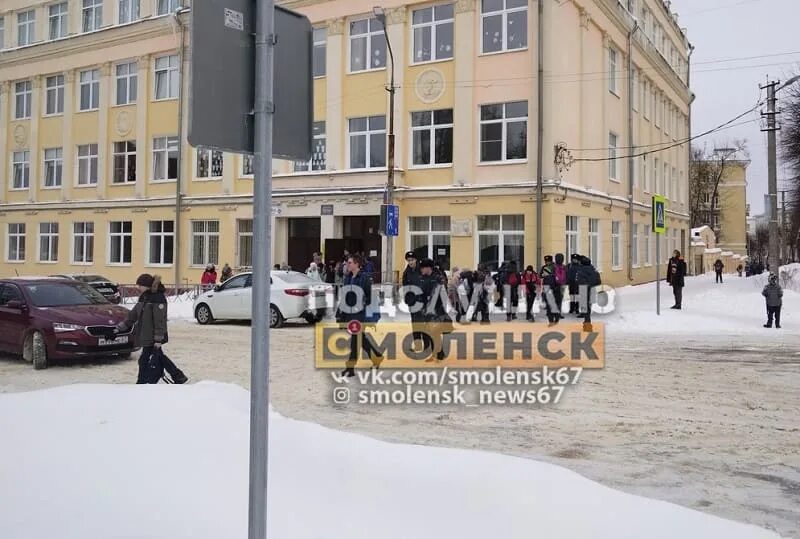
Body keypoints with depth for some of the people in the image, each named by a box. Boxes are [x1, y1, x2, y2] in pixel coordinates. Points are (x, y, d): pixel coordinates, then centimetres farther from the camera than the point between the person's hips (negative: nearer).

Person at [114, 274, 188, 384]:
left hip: (152, 337, -9)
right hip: (145, 336, 9)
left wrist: (158, 339, -22)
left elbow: (160, 320, -20)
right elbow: (133, 314, 17)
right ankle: (179, 377, 25)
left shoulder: (158, 299, -17)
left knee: (144, 360, -3)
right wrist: (120, 327, 16)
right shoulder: (144, 298, 10)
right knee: (159, 358, 16)